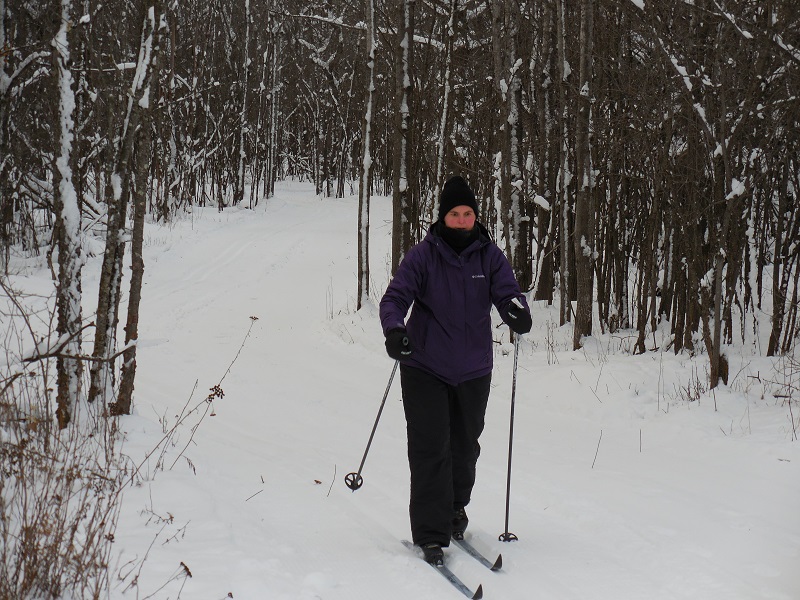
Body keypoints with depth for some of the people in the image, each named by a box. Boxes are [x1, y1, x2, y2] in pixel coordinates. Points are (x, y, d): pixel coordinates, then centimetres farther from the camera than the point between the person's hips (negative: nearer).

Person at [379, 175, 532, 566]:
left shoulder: (490, 256, -1)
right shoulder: (423, 255, -7)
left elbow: (508, 293, -8)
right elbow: (395, 297, -11)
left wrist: (518, 313, -32)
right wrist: (394, 330, -31)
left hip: (473, 371, 3)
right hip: (425, 368, -2)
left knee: (464, 447, 15)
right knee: (430, 448, -8)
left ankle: (455, 510, 39)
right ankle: (431, 534, -4)